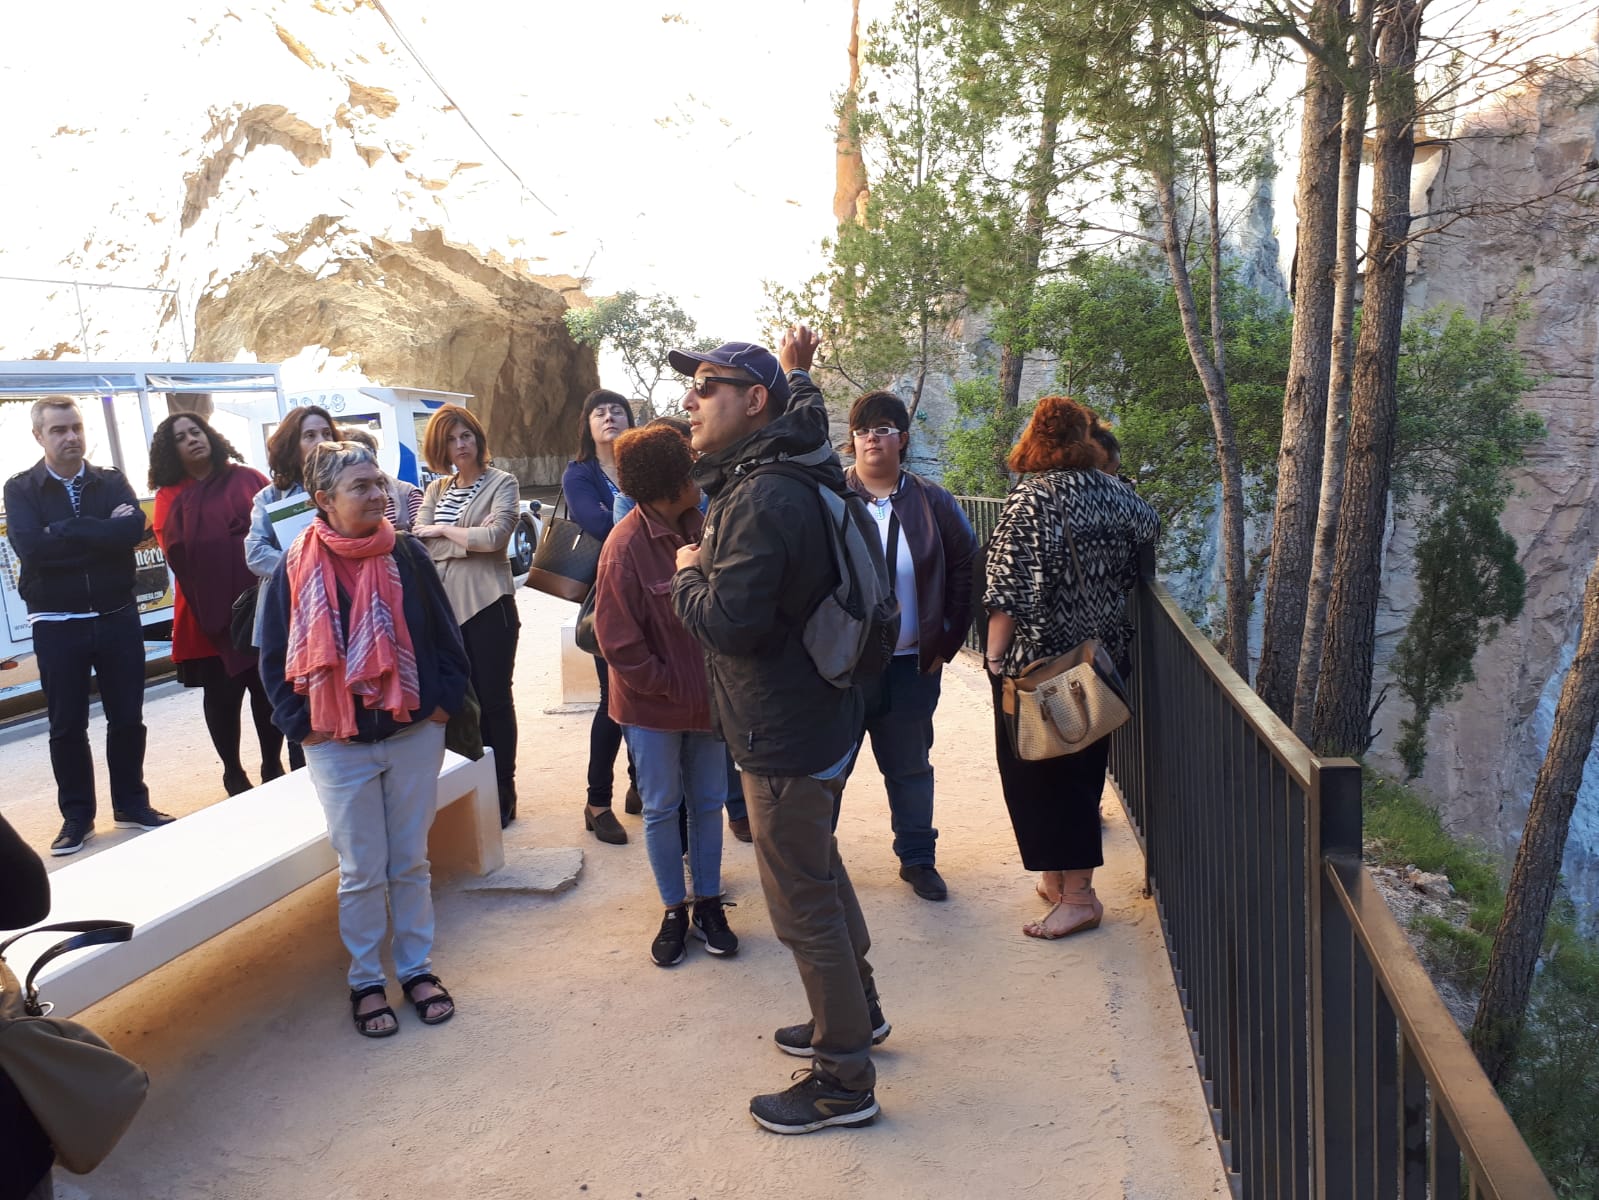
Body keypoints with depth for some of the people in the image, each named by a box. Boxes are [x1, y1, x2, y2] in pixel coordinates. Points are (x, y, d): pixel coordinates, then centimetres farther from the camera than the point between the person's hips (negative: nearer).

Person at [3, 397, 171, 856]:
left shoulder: (111, 482, 4)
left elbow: (134, 529, -16)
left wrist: (66, 530, -16)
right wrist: (102, 532, -16)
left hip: (117, 616, 1)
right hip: (56, 624, -1)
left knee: (127, 717, 9)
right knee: (67, 725, 7)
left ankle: (131, 803, 24)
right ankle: (77, 815, 20)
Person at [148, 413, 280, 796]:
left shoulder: (247, 478, 7)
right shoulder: (171, 496, 4)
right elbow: (175, 550, -8)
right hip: (210, 610, -1)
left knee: (269, 686, 6)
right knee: (222, 693, 7)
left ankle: (273, 766, 21)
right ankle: (233, 773, 20)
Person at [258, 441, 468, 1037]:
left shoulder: (407, 557, -3)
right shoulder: (297, 569, -6)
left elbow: (444, 636, 4)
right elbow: (276, 656, 1)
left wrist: (444, 701, -3)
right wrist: (303, 723, -5)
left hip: (413, 737, 1)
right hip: (338, 747, -1)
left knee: (411, 863, 13)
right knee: (362, 872, 7)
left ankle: (417, 968, 29)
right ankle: (365, 981, 24)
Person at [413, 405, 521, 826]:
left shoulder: (502, 483, 1)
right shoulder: (436, 490, 15)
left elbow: (496, 536, -14)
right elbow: (420, 542, 2)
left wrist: (444, 530, -3)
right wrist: (472, 535, -7)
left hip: (488, 605, -4)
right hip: (443, 606, 4)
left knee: (493, 700, 2)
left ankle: (503, 794, 11)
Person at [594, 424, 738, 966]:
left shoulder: (702, 530, -3)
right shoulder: (626, 546, -17)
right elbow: (618, 640, -15)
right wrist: (670, 686, -12)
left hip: (708, 695, 4)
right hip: (653, 705, -4)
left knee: (708, 803, 13)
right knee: (661, 808, 10)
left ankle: (708, 905, 28)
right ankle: (674, 910, 25)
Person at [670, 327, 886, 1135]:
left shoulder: (763, 499, -24)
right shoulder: (785, 474, 8)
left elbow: (730, 619, -30)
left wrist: (687, 575, -12)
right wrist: (795, 372, 36)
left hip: (784, 736, -11)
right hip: (813, 716, 11)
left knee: (802, 903, 0)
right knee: (819, 870, 26)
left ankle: (844, 1081, 14)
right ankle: (857, 1009, 45)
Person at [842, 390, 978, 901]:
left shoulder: (932, 502, 1)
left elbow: (965, 569, 7)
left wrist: (946, 641, 4)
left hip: (910, 665, 2)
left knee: (910, 766, 14)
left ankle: (918, 858, 30)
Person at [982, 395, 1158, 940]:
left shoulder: (1031, 498, -14)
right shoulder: (1118, 495, 2)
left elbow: (1011, 586, -20)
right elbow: (1150, 528, 21)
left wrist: (995, 654, -16)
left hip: (1038, 663, -6)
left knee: (1037, 773, 3)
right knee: (1082, 767, 16)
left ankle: (1076, 895, 4)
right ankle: (1064, 879, 27)